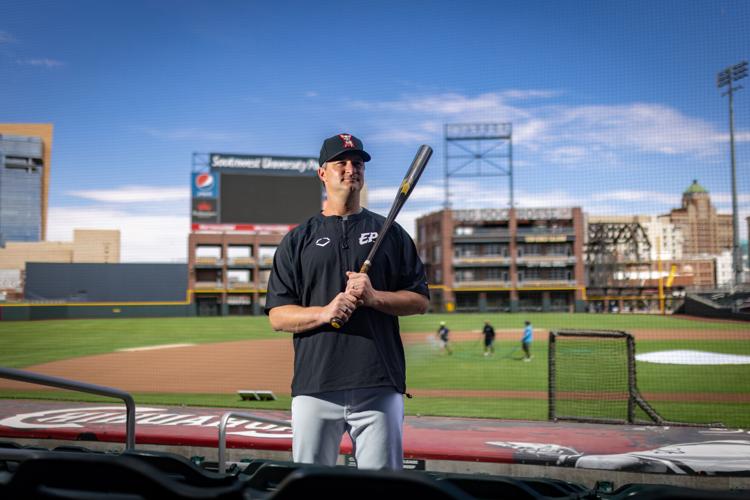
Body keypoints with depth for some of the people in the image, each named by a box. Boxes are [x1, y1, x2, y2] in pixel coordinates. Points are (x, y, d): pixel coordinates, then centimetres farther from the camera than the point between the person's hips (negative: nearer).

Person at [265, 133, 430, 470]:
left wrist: (374, 296, -9)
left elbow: (420, 301, 10)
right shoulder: (297, 240, 12)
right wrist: (323, 312, -13)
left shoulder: (390, 233, 14)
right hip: (314, 388, 0)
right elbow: (277, 315, 6)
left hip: (380, 386, 0)